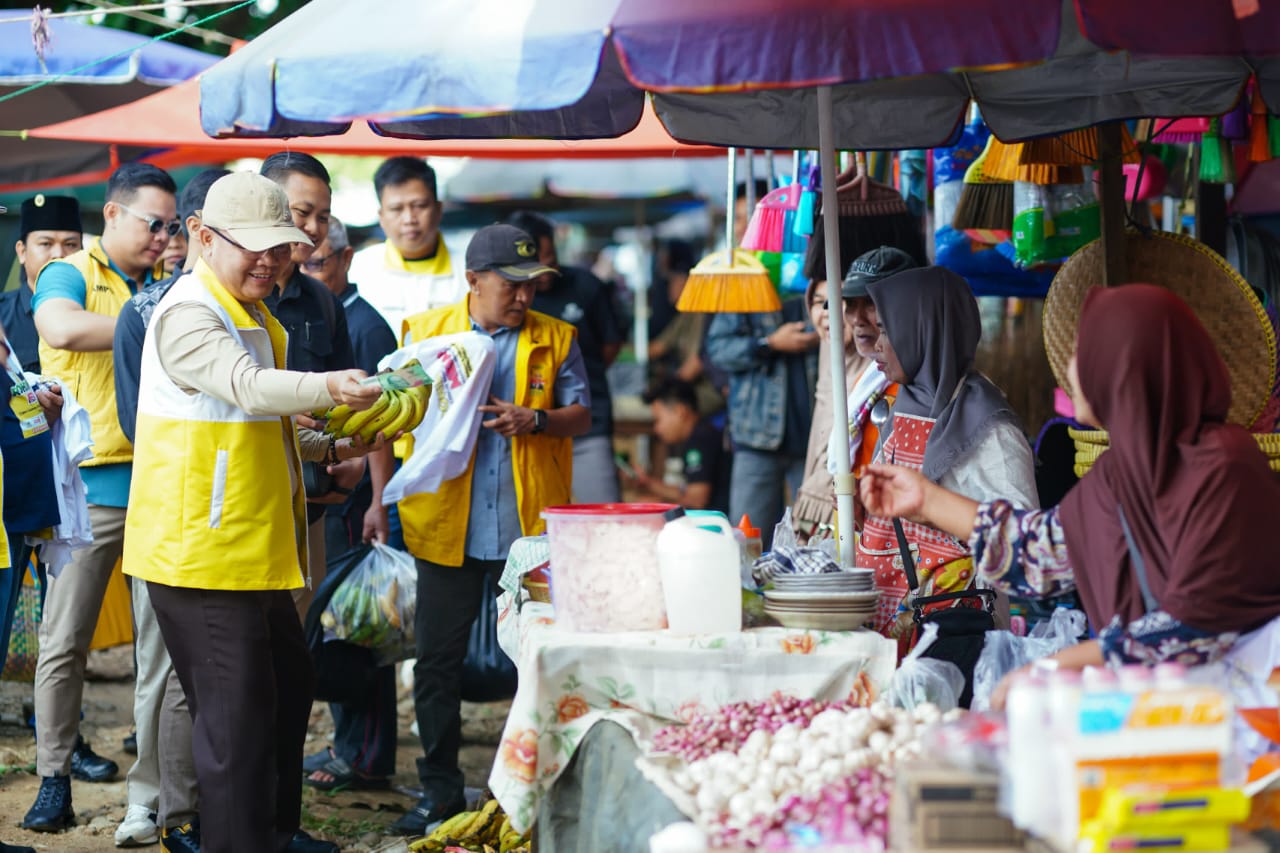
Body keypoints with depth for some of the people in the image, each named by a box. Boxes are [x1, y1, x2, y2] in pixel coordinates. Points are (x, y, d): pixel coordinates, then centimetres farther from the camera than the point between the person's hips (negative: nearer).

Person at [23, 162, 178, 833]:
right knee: (64, 641, -1)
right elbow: (62, 328, -23)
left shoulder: (166, 284, 15)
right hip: (89, 486, -5)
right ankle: (54, 781, 5)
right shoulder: (70, 276, -1)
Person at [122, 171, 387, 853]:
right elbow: (246, 386, -35)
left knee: (288, 688, 18)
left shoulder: (252, 317, 18)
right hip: (202, 555, -10)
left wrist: (326, 448, 17)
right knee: (236, 712, -7)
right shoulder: (188, 315, -15)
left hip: (255, 552, 10)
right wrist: (327, 387, -51)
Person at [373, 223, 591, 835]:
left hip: (531, 528, 0)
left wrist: (536, 421, -13)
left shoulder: (555, 340, 5)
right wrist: (379, 499, 4)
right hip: (446, 526, 0)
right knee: (437, 659, 4)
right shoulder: (425, 333, 4)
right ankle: (439, 789, 15)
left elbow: (581, 416, 7)